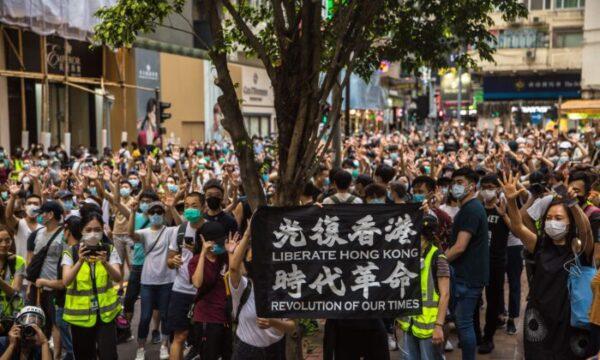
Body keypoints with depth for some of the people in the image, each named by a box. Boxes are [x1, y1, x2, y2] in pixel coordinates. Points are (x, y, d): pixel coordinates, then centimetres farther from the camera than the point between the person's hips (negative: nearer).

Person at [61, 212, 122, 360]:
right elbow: (66, 282, -16)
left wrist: (104, 262, -33)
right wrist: (80, 261, -31)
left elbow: (117, 278, -14)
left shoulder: (110, 250, 0)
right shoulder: (71, 252, -3)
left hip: (105, 312, 0)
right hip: (80, 313, 0)